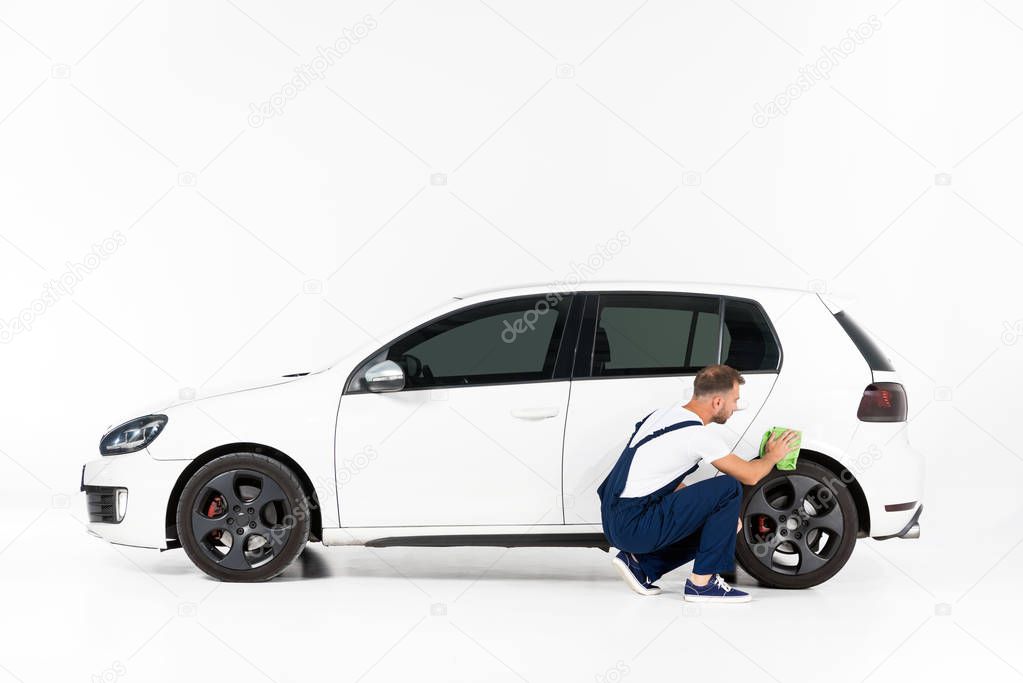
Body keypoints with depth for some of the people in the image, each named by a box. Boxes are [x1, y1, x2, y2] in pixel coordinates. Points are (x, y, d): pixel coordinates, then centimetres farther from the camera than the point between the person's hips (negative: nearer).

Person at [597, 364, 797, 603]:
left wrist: (723, 515, 19)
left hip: (614, 522, 9)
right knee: (729, 488, -11)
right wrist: (772, 456, 19)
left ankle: (639, 564, 13)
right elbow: (749, 475, -4)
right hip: (634, 526, -9)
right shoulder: (698, 435, -14)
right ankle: (702, 582, -6)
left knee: (711, 525, 22)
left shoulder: (666, 414, 13)